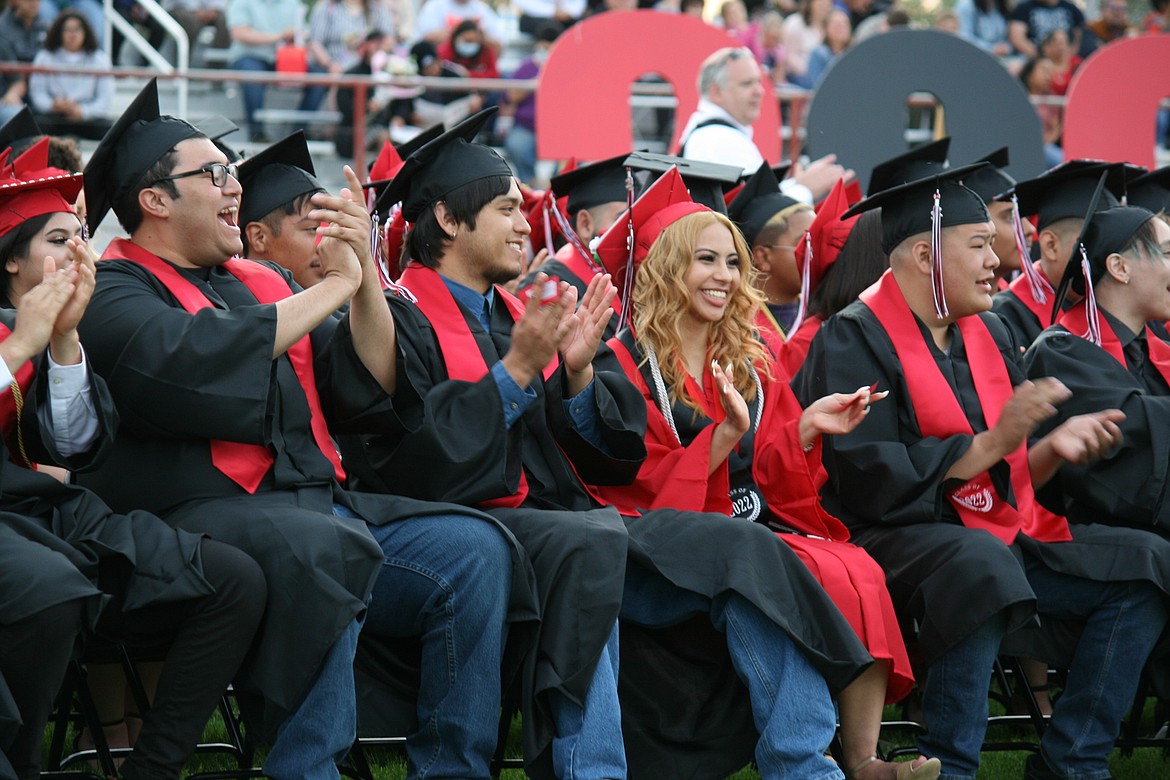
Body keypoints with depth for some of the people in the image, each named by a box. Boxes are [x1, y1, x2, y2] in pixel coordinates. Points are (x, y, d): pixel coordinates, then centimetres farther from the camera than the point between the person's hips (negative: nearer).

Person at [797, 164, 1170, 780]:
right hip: (894, 540, -8)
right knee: (980, 563, -39)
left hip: (995, 536, 8)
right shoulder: (854, 342, -9)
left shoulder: (987, 335, 14)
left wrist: (1052, 449, -5)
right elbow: (872, 481, -18)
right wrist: (993, 442, -17)